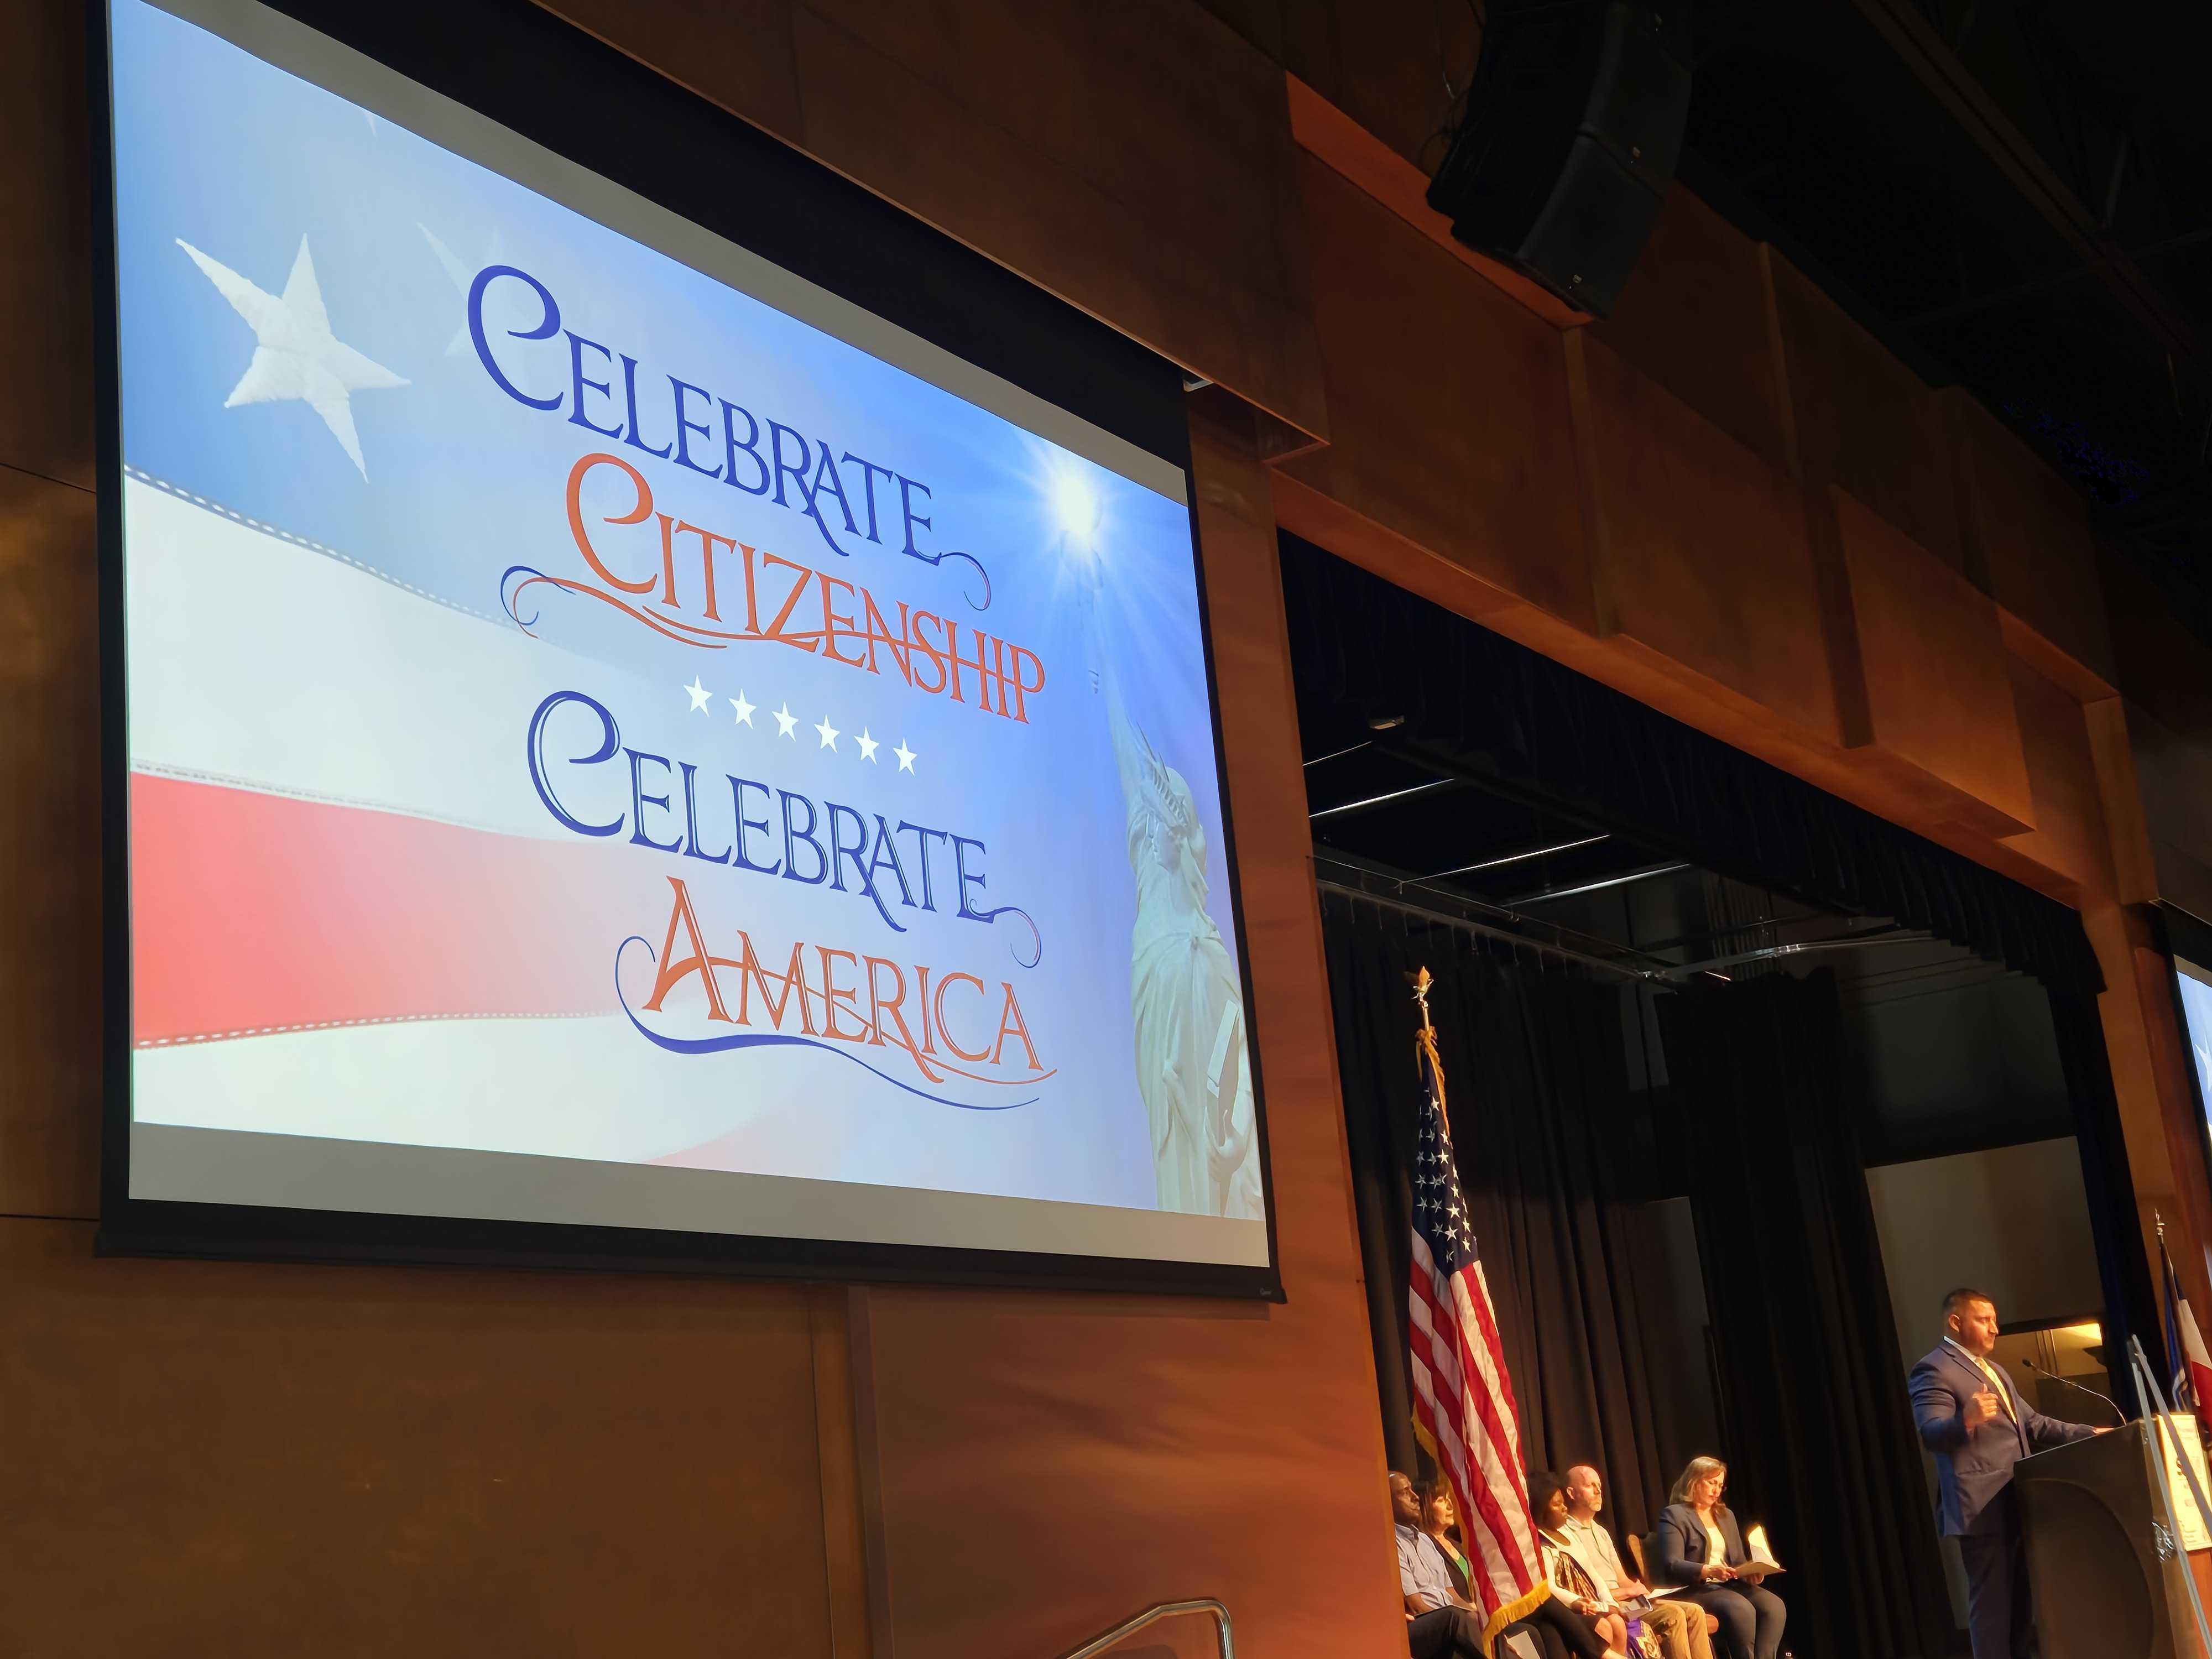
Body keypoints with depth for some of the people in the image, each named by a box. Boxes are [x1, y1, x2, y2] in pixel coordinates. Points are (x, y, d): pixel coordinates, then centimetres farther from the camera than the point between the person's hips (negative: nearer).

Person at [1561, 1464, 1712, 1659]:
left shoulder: (1601, 1532, 22)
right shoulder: (1567, 1535, -11)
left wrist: (1636, 1588, -3)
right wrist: (1628, 1592, -10)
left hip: (1623, 1600, 9)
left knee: (1694, 1613, -4)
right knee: (1673, 1616, -24)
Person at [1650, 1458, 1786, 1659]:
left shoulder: (1726, 1515, 22)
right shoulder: (1674, 1515, -1)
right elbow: (1672, 1566, -13)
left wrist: (1748, 1572, -3)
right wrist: (1708, 1571, -28)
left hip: (1729, 1586, 7)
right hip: (1693, 1590, -7)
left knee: (1775, 1606, -22)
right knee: (1741, 1610, -34)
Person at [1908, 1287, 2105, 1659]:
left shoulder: (1993, 1370, 22)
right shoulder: (1934, 1369, -11)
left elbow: (2032, 1423, 26)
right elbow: (1931, 1435, -23)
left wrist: (2088, 1434, 16)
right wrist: (1967, 1420, -42)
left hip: (2016, 1504, 10)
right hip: (1983, 1508, -10)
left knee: (2020, 1601, 15)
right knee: (1992, 1603, -7)